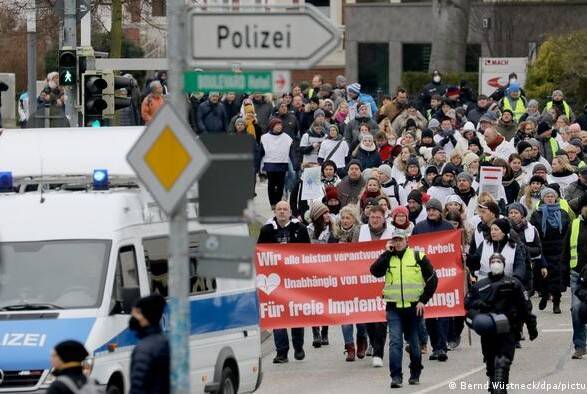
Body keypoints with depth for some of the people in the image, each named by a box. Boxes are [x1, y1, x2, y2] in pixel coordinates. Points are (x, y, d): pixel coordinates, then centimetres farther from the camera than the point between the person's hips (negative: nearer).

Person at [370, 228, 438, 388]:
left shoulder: (418, 257, 2)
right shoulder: (387, 258, 6)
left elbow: (432, 279, 2)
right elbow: (375, 271, -12)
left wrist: (423, 300, -5)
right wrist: (387, 253, -10)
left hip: (414, 307, 0)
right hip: (394, 308, 0)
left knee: (414, 342, 10)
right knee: (395, 341, -12)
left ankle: (415, 374, 25)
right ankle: (396, 376, -15)